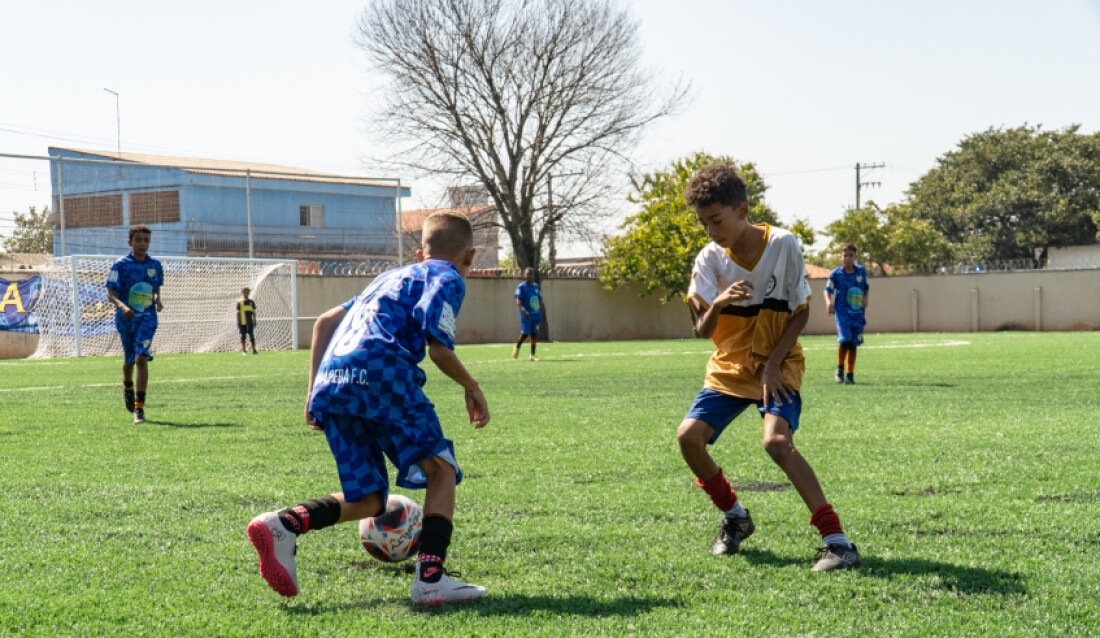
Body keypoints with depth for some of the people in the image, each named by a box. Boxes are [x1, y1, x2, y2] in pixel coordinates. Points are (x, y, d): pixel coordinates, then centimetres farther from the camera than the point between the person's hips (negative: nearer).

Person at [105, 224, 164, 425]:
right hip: (125, 318, 0)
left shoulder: (155, 265, 5)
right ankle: (128, 388, 50)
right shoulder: (120, 265, -5)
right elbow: (110, 293, -10)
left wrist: (158, 300, 0)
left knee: (142, 358, -17)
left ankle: (139, 408, -16)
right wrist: (122, 305, -29)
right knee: (129, 360, 15)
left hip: (147, 316, 0)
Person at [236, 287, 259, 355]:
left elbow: (254, 313, 11)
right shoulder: (239, 302, 3)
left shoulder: (251, 302, 9)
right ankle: (243, 350, 6)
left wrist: (254, 321, 6)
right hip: (242, 322, -1)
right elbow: (238, 313, 4)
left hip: (250, 322, 1)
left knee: (252, 336, -3)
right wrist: (238, 322, -1)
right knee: (243, 336, 1)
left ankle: (254, 350, -2)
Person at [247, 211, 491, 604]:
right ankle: (430, 579, -9)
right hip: (381, 373, -7)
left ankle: (283, 526, -9)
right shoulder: (448, 278, 12)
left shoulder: (390, 277, 35)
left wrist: (314, 390, 28)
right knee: (441, 469, 5)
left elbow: (324, 322, 30)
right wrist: (472, 388, 14)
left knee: (368, 500, 12)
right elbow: (439, 349, -2)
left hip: (331, 384, 7)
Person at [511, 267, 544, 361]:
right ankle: (517, 347, 22)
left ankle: (532, 355, 6)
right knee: (524, 334, -6)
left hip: (536, 314, 5)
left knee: (534, 334, 2)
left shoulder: (536, 286, 11)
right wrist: (524, 310, -27)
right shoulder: (521, 286, -4)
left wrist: (540, 313, 12)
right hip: (526, 315, -5)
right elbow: (518, 301, -12)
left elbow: (540, 300, 19)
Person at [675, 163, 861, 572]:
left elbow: (801, 311, -5)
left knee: (776, 441, -28)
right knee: (688, 436, -14)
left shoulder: (783, 245, -12)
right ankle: (734, 517, 12)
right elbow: (702, 330, -10)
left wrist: (773, 364, -14)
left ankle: (837, 540, -24)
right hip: (729, 367, 4)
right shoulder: (710, 258, -5)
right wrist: (717, 305, -33)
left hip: (778, 365, -4)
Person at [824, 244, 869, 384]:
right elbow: (828, 290, 4)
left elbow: (867, 288, 19)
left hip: (858, 312, 3)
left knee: (853, 344, 5)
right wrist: (829, 302, -14)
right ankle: (840, 369, 3)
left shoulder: (861, 271, 6)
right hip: (842, 311, -3)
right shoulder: (836, 273, -2)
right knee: (845, 339, -19)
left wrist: (866, 299, 1)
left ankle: (850, 374, 16)